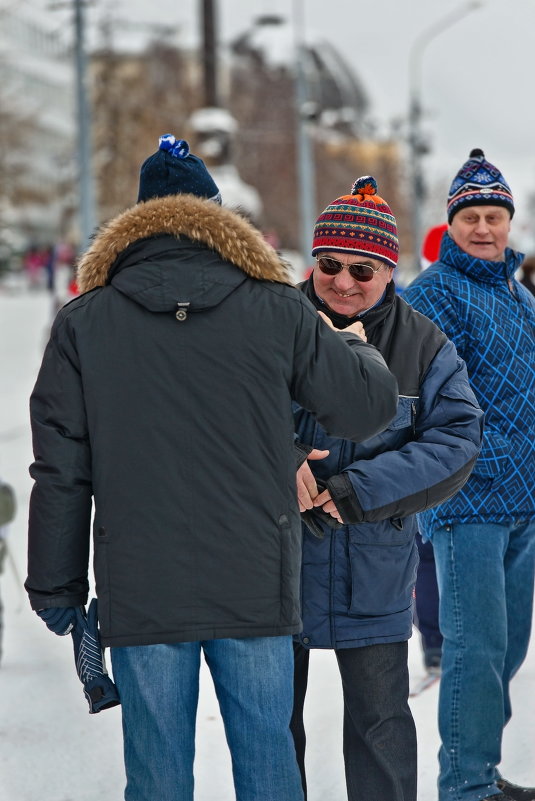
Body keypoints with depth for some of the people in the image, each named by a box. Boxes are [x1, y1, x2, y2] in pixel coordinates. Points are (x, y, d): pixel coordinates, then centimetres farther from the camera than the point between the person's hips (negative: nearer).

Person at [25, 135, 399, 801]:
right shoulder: (278, 312, -1)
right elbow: (370, 406, 7)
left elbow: (61, 471, 1)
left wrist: (55, 587, 10)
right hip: (256, 588, 0)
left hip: (139, 593, 0)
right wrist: (357, 349, 30)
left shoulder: (83, 322, 0)